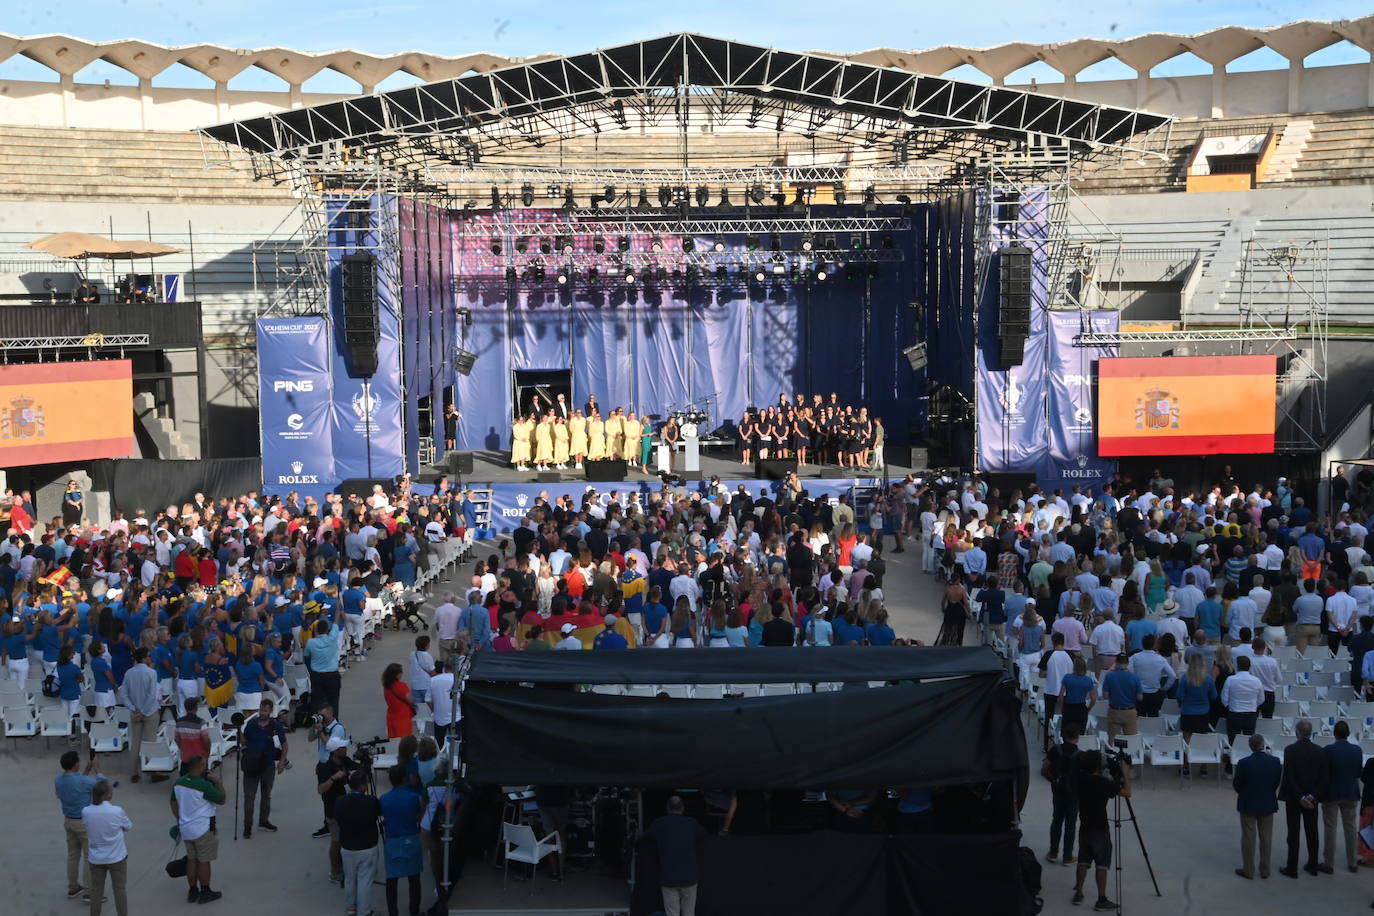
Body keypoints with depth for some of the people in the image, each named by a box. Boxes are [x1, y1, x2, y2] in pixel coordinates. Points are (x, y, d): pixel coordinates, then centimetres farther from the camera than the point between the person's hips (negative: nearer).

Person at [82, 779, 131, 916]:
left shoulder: (85, 812, -13)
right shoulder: (117, 811, -22)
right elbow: (129, 827, -3)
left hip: (96, 858, 3)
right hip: (116, 858, -3)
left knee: (96, 890, 17)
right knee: (119, 890, 11)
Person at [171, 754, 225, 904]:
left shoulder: (179, 783, -1)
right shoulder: (204, 785, -23)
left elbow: (174, 804, 10)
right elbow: (221, 800, -12)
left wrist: (179, 821, 21)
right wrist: (217, 782, -2)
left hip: (185, 828, 7)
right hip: (203, 829, -7)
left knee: (191, 859, 17)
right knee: (204, 861, 6)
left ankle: (192, 892, 25)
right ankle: (205, 893, 15)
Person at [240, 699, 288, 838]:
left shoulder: (276, 726, -6)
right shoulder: (251, 723, -3)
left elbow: (284, 745, 2)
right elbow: (244, 741, 9)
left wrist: (282, 761, -6)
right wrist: (242, 753, -8)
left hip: (268, 764, 1)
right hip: (251, 764, -1)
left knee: (266, 794, 14)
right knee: (249, 795, -3)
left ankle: (263, 821, 29)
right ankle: (247, 825, 2)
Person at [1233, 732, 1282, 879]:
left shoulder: (1244, 763, -19)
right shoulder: (1275, 761, -11)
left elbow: (1237, 785, -10)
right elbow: (1277, 782, 0)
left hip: (1248, 805, -2)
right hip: (1268, 804, 2)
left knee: (1248, 838, 7)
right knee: (1266, 838, 13)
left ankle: (1248, 870, 13)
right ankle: (1265, 870, 19)